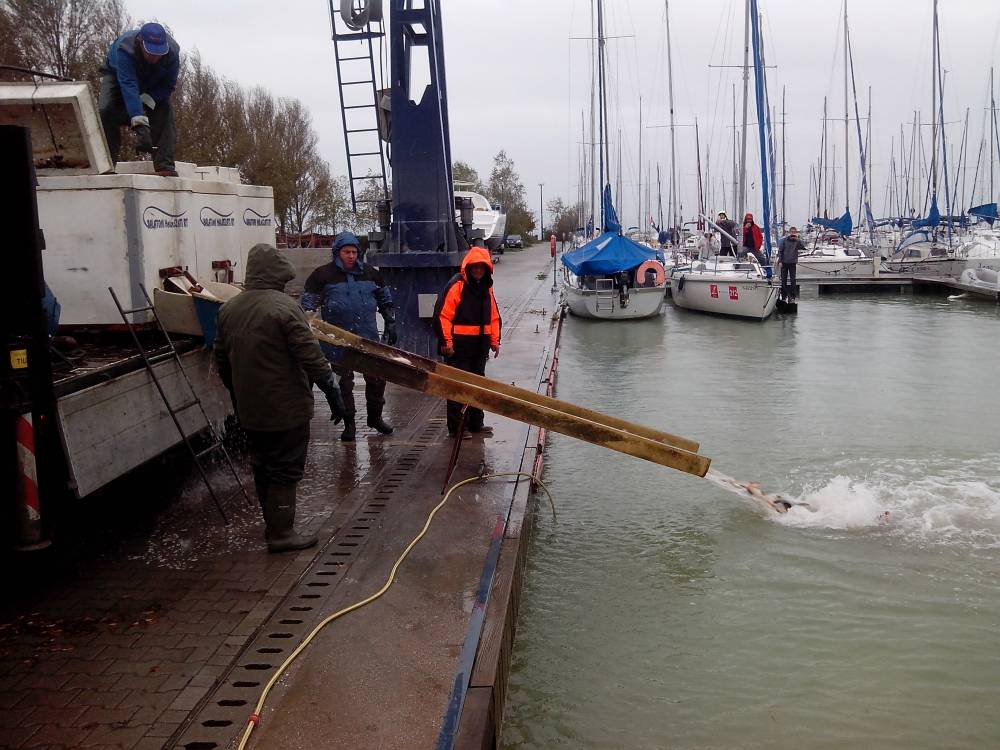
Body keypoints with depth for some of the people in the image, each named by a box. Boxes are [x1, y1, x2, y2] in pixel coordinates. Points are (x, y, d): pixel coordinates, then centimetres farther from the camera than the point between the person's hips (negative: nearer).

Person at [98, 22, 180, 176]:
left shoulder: (172, 52, -32)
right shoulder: (124, 48, -42)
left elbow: (169, 85, -23)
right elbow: (129, 86, -51)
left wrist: (146, 101, -40)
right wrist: (140, 123, -60)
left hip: (153, 84, 2)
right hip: (116, 75, -2)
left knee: (165, 112, -21)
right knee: (106, 110, -23)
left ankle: (165, 167, -23)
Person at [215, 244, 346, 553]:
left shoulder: (229, 309, 7)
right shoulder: (284, 307, -16)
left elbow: (222, 360, 15)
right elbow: (310, 356, -19)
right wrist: (332, 391, -13)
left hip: (250, 409, 7)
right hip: (286, 408, -7)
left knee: (263, 467, 18)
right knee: (285, 469, 1)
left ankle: (273, 525, 30)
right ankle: (280, 533, 5)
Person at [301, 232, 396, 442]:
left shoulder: (370, 273, 6)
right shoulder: (323, 275, -4)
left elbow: (386, 301, 17)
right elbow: (307, 304, 1)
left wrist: (391, 325, 12)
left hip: (368, 337, 3)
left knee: (377, 378, 7)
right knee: (344, 382, 4)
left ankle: (375, 417, 27)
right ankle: (349, 424, 16)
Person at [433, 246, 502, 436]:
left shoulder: (486, 288, 12)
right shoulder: (456, 285, -11)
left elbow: (494, 317, 19)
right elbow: (442, 314, -15)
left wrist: (494, 340, 12)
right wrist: (446, 341, -17)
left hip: (480, 345, 8)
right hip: (459, 345, -8)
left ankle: (475, 423, 25)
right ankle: (454, 426, 4)